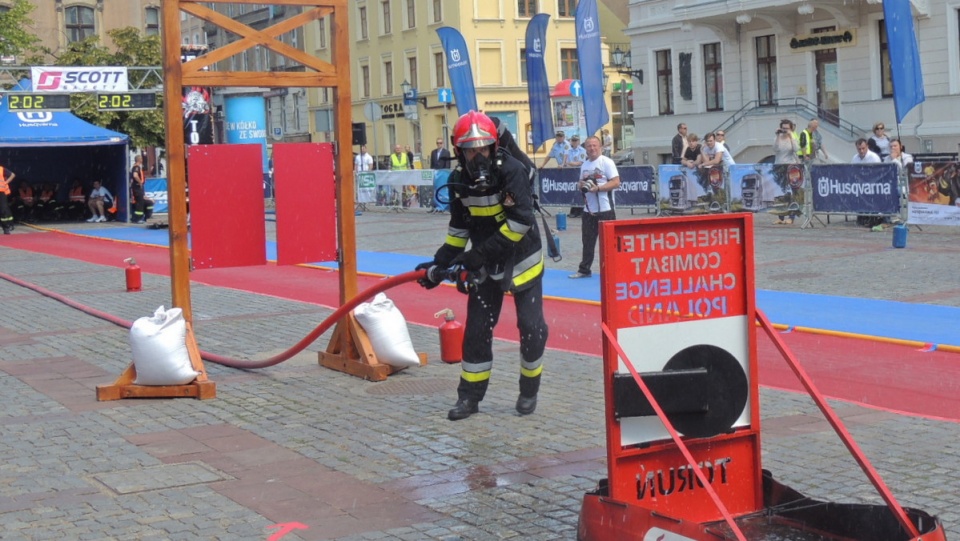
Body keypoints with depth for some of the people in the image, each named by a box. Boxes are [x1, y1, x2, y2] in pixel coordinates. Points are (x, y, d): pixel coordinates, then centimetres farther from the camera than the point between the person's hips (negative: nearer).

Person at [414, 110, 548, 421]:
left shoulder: (511, 171, -21)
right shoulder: (460, 181, -4)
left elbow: (520, 221, -27)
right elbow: (458, 227, 7)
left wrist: (480, 253, -28)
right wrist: (440, 263, -3)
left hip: (522, 260, -4)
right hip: (485, 264, 4)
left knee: (531, 326, -3)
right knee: (477, 328, 2)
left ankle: (529, 391, 17)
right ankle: (470, 396, 11)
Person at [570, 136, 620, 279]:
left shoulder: (606, 162, -7)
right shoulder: (584, 165, 14)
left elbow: (616, 182, -14)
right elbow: (581, 182, 24)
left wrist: (597, 188, -21)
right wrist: (580, 185, 0)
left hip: (605, 209, -6)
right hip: (589, 209, 6)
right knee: (587, 241, 11)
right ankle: (584, 270, 18)